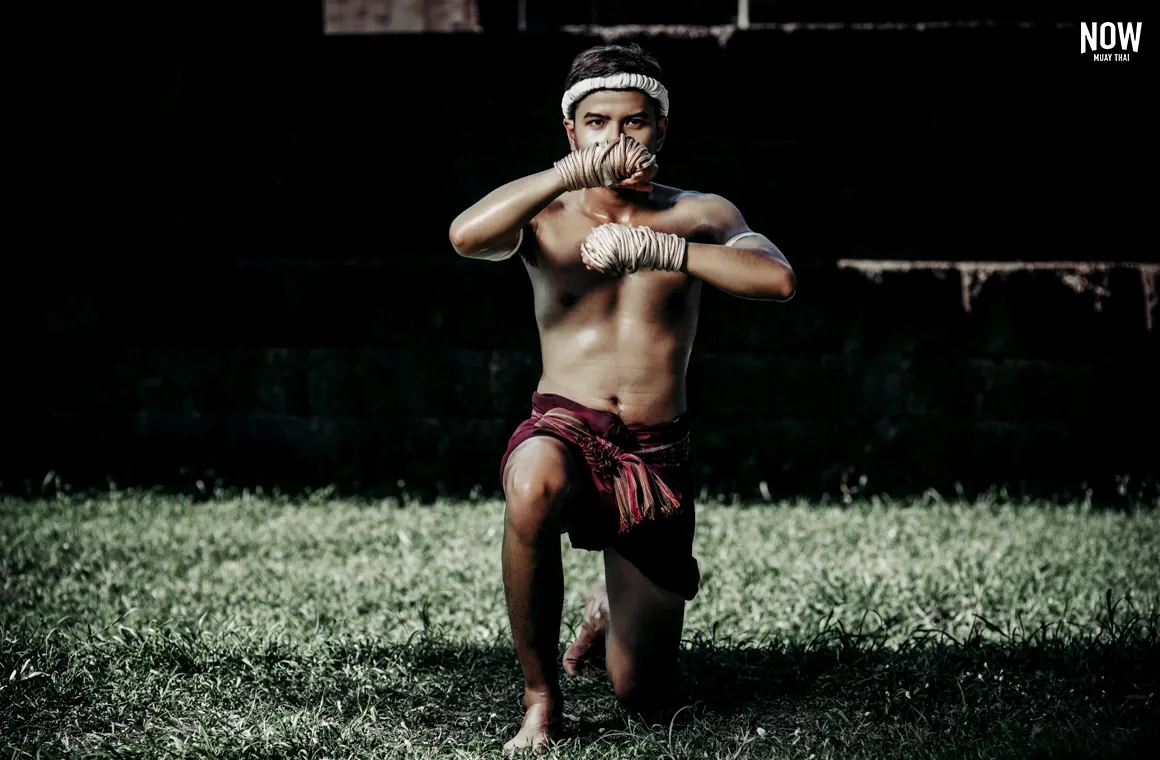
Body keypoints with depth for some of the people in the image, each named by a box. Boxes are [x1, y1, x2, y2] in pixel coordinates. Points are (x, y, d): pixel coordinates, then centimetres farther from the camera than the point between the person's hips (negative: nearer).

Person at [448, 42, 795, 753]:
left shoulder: (700, 216, 2)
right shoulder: (546, 215, 1)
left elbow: (778, 280, -18)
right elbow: (467, 236, -23)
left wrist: (653, 249, -25)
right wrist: (580, 170, -30)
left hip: (658, 455, 2)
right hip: (566, 430, -1)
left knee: (641, 694, 5)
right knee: (533, 488, -42)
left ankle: (608, 613, 44)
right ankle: (541, 698, -20)